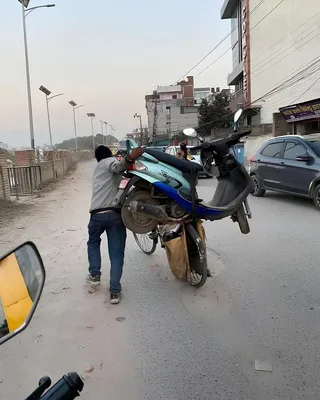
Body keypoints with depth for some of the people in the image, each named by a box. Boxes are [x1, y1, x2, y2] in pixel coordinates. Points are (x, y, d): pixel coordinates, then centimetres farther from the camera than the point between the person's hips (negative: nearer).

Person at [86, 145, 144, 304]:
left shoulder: (98, 168, 30)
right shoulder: (110, 161, 8)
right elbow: (117, 167, -18)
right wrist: (130, 158, -38)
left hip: (97, 213, 5)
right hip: (115, 213, -5)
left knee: (93, 243, 32)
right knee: (116, 253, 2)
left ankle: (94, 275, 28)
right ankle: (114, 292, 1)